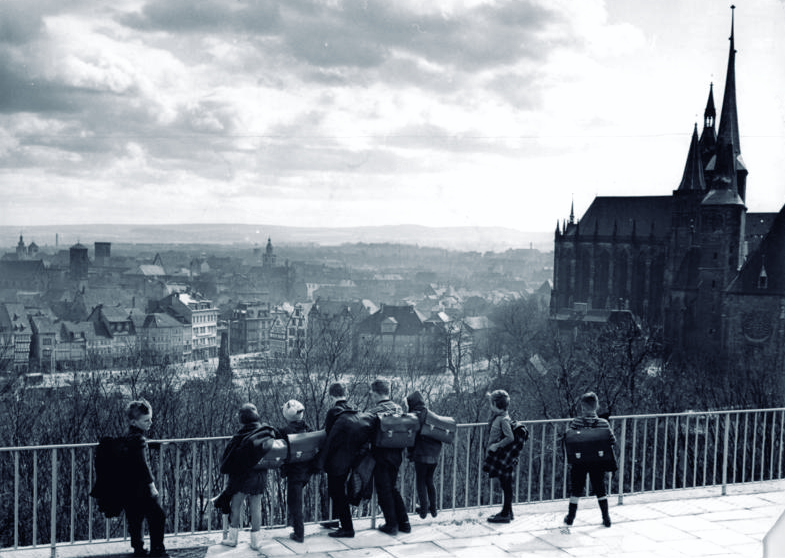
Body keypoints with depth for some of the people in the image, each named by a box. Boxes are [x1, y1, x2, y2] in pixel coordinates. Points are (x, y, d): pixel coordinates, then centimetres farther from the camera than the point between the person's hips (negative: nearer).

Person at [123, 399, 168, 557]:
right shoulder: (138, 439, -19)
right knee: (158, 516, -2)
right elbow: (142, 464, -22)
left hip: (129, 488, 9)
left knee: (135, 519, 14)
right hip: (140, 488, -9)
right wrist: (151, 484, -19)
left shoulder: (128, 436, 11)